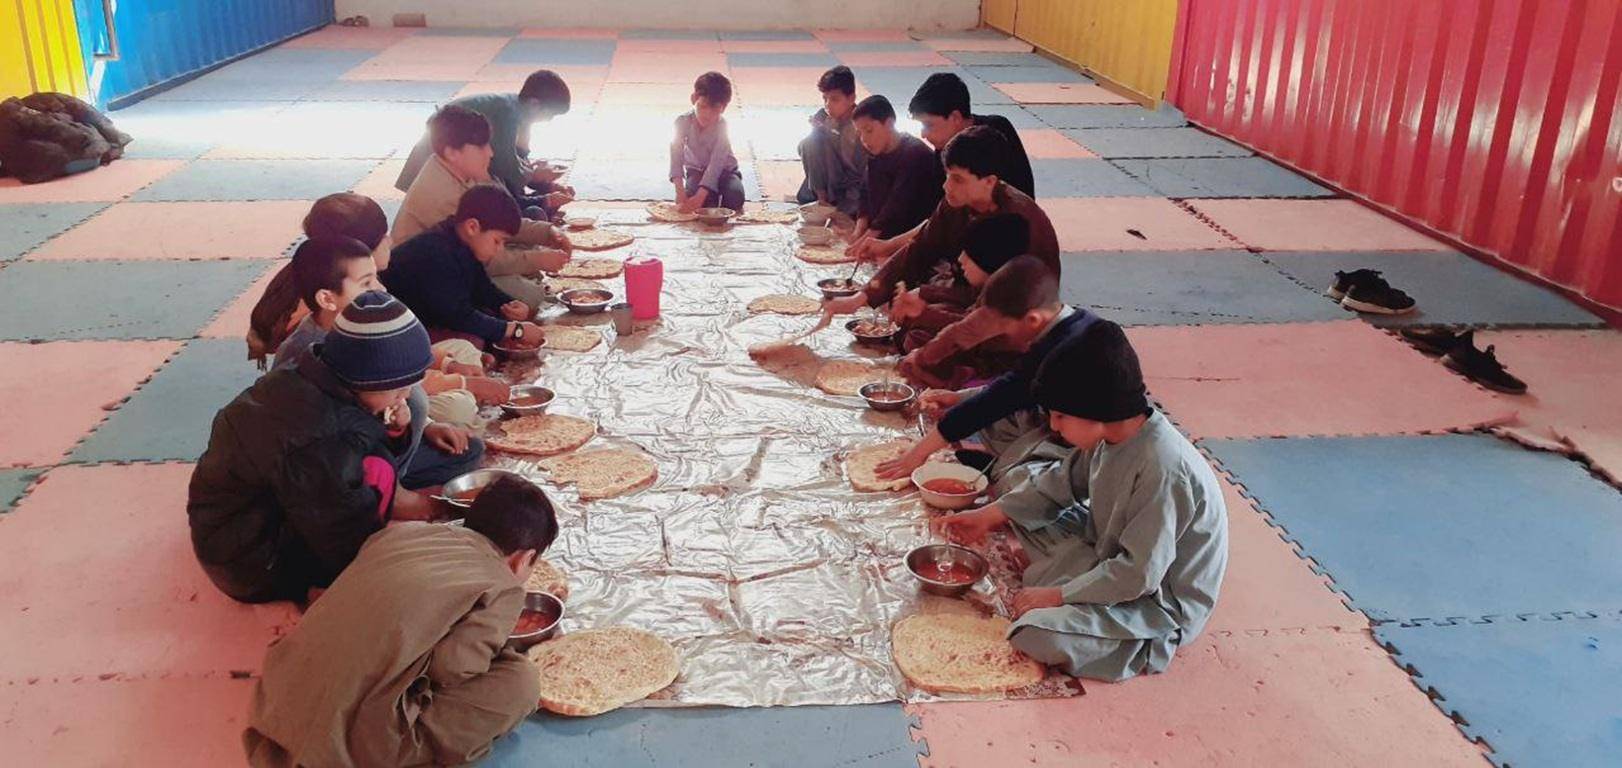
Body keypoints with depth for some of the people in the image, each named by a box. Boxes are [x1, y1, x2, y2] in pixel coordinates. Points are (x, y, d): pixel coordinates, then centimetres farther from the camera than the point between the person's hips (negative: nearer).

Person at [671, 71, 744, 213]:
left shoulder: (721, 126, -26)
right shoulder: (683, 122, -20)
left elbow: (716, 164, -34)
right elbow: (676, 156, -27)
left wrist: (700, 196, -47)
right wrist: (680, 191, -44)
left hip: (724, 169, -1)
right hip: (696, 170, 1)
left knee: (735, 196, -30)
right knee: (692, 193, -31)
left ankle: (728, 212, 3)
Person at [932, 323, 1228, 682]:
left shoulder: (1163, 469, -32)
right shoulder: (1109, 435, -7)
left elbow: (1138, 575, -29)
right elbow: (1062, 482, 11)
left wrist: (1057, 595, -21)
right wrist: (989, 515, 5)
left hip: (1161, 600, -9)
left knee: (1039, 634, -28)